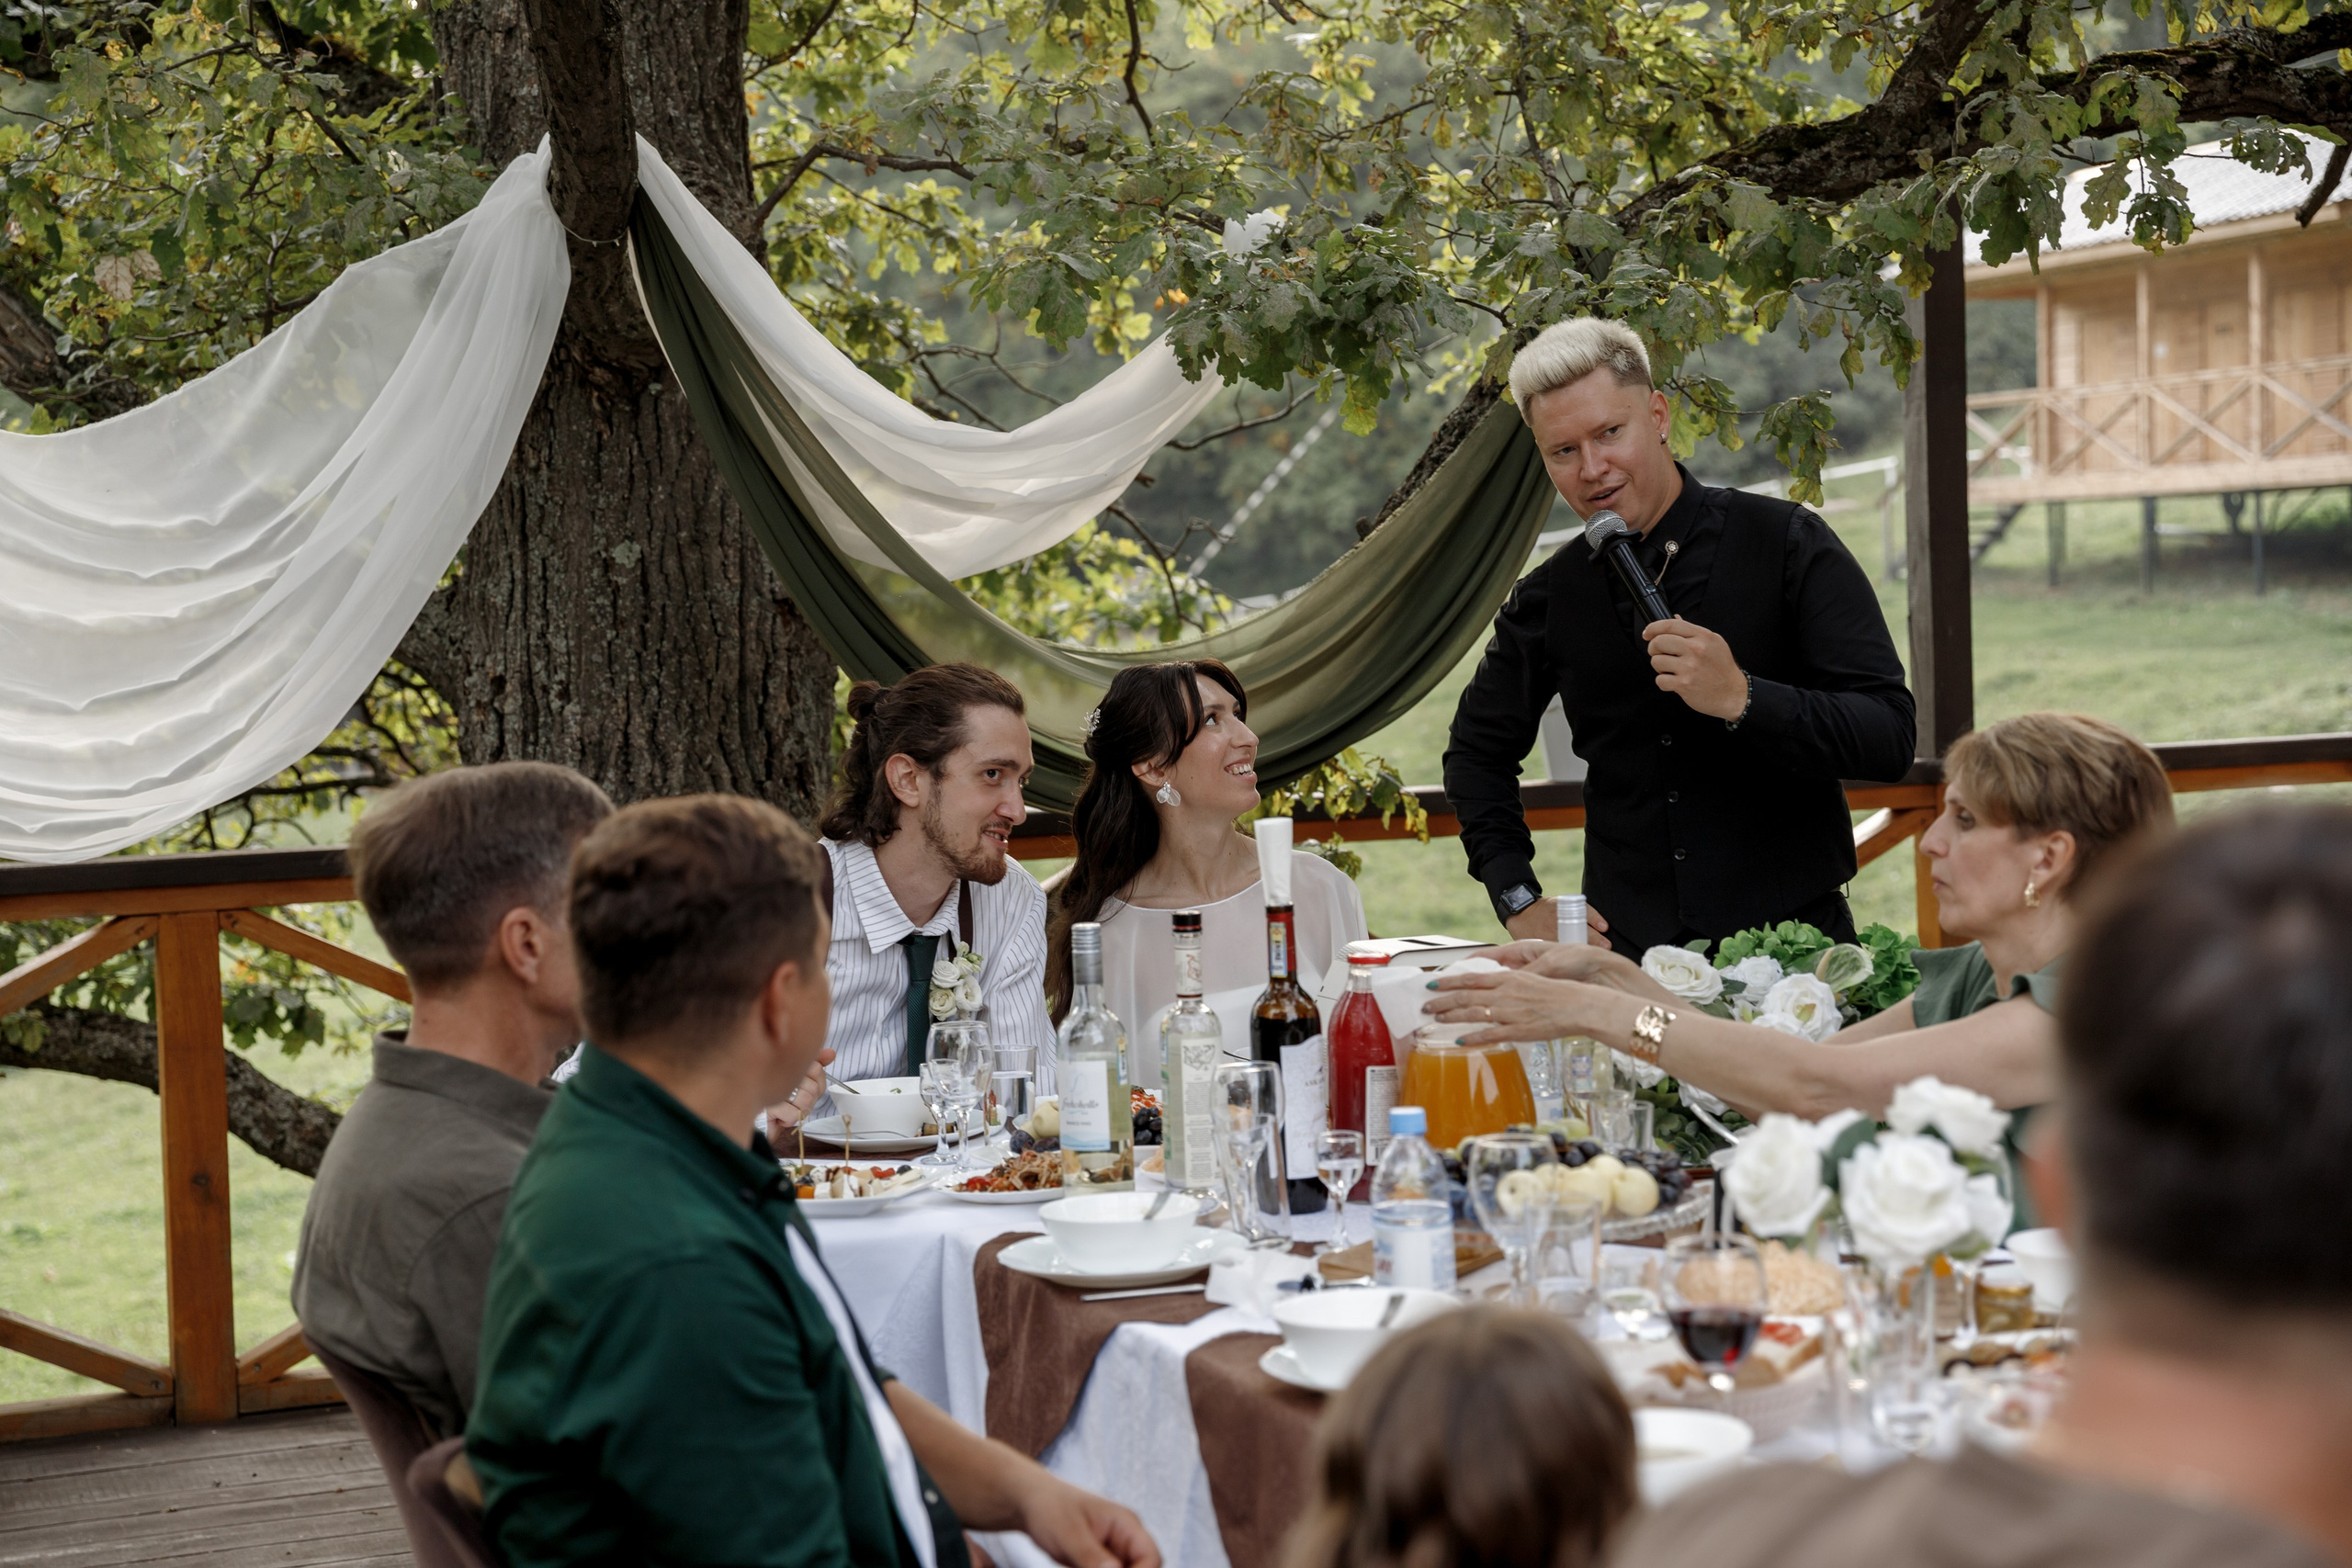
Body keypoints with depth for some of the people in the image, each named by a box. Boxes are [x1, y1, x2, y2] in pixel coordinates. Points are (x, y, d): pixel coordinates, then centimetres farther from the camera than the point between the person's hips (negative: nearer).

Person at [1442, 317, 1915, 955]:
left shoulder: (1786, 544, -1)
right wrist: (1519, 902, 12)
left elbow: (1891, 738, -8)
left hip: (1791, 934, -3)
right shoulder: (1549, 597, 9)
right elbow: (1477, 752, 25)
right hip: (1629, 953, 3)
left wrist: (1742, 699, -21)